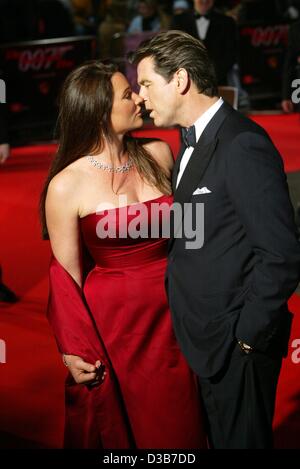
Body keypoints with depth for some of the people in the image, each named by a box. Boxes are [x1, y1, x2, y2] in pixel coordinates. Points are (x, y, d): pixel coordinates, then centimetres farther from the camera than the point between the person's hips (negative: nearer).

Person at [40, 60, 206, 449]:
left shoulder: (157, 155, 0)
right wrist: (74, 350, -9)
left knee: (176, 427, 16)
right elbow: (66, 274, -7)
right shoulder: (67, 185, -12)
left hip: (170, 317, 4)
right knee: (117, 430, 14)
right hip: (112, 324, -3)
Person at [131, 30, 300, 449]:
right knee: (218, 436, 22)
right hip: (205, 336, 9)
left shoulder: (243, 145, -21)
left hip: (237, 341, -9)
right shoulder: (194, 141, 9)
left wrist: (248, 336, -16)